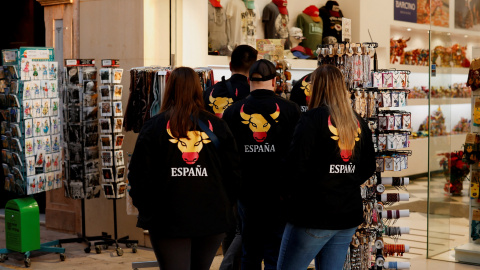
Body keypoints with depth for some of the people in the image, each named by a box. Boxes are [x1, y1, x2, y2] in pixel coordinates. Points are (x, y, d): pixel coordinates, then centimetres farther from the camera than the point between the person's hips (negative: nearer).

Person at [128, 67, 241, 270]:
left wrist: (145, 208, 10)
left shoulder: (154, 126, -3)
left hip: (168, 220, -2)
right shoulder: (217, 126, 3)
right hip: (212, 216, 3)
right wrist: (225, 205, 17)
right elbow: (233, 171, 4)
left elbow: (139, 173, -3)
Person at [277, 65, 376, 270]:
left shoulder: (313, 118, -11)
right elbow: (369, 168, 16)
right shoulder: (358, 123, 10)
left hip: (314, 215, -7)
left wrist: (288, 190, 1)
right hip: (349, 215, 7)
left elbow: (296, 165, -16)